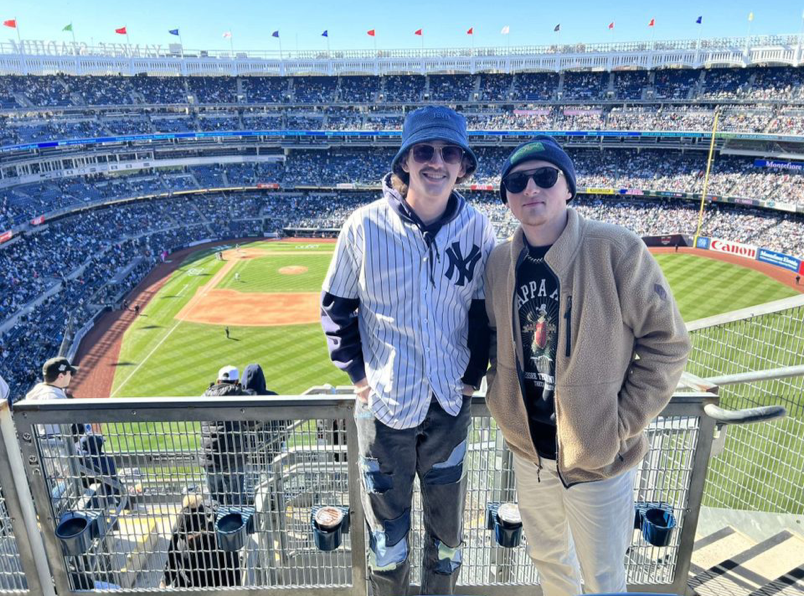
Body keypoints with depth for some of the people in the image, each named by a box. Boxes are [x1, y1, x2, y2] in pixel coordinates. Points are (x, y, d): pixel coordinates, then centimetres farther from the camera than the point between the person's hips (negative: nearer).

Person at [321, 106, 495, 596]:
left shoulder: (476, 228, -8)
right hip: (384, 402, -1)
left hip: (451, 402, 2)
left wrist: (472, 377, 2)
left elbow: (485, 310, 3)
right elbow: (335, 305, -1)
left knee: (448, 522, 20)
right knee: (387, 518, 16)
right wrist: (357, 373, -3)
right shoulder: (365, 225, -12)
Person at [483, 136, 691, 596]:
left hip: (599, 456, -4)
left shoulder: (617, 250, -17)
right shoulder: (500, 262, -3)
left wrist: (621, 424, -14)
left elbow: (667, 342, -12)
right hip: (529, 450, 4)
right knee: (547, 558, 25)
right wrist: (501, 398, 0)